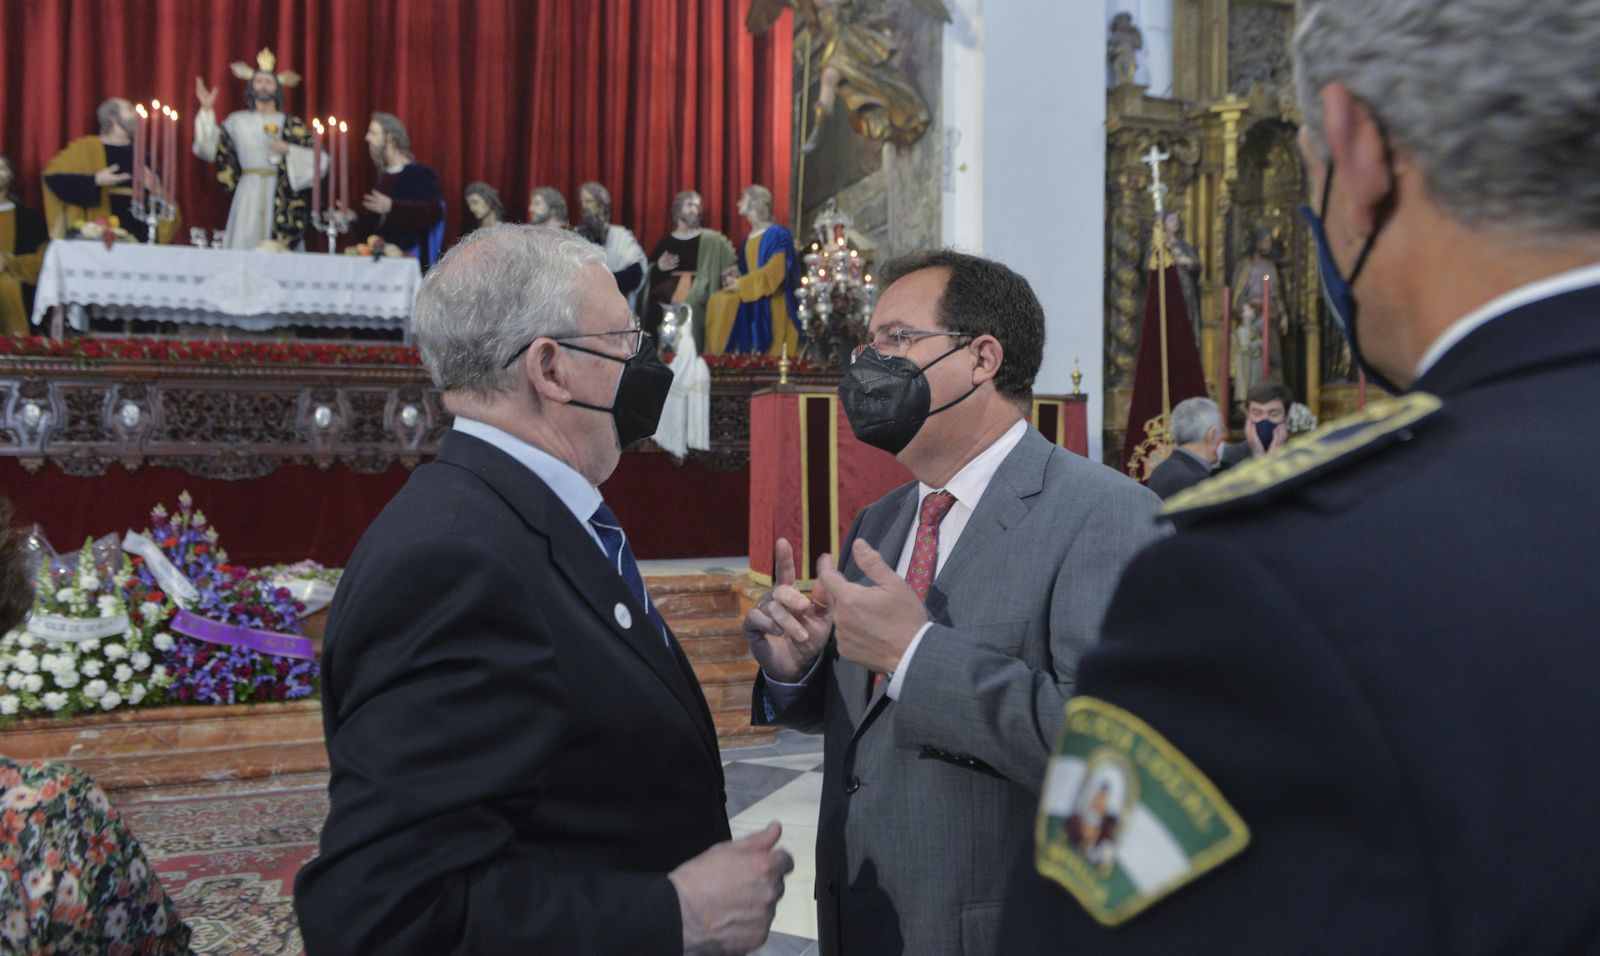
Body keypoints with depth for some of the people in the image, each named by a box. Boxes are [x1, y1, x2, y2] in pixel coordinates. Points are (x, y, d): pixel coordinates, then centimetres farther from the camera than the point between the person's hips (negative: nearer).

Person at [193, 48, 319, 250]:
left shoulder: (292, 125, 8)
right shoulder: (238, 121, 13)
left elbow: (319, 161, 2)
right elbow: (211, 146, 1)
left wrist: (289, 151, -11)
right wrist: (207, 110, -6)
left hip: (280, 199, -1)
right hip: (249, 197, 1)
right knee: (244, 249, -4)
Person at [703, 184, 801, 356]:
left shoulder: (778, 235, -6)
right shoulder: (747, 240, 19)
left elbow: (775, 271, -17)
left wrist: (741, 284, -14)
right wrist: (737, 275, 1)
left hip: (772, 308, -7)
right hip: (750, 306, 7)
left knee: (770, 360, -12)